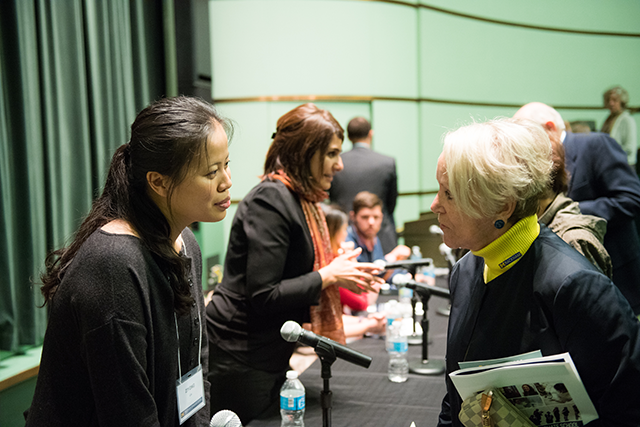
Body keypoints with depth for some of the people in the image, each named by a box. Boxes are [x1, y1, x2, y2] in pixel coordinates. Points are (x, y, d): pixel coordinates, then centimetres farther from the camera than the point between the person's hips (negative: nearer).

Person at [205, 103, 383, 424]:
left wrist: (342, 271, 2)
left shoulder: (300, 200, 10)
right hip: (240, 359, -9)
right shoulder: (271, 199, -19)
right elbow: (263, 297, -24)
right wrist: (328, 276, -17)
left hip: (270, 355, 9)